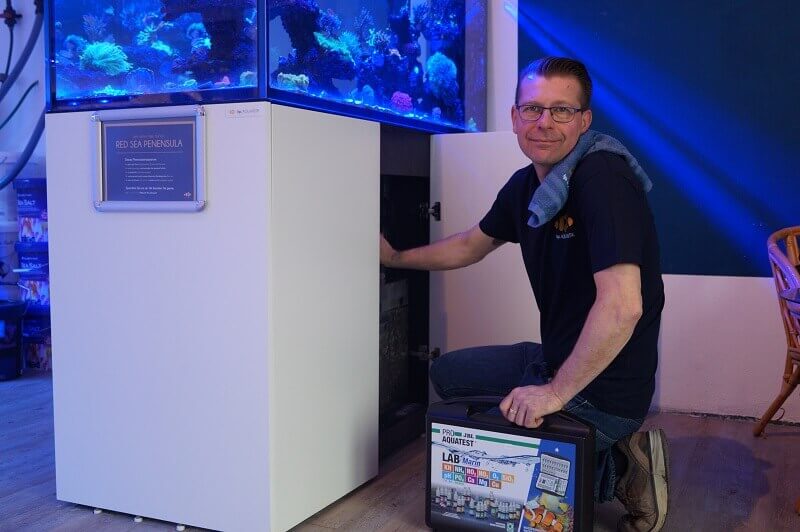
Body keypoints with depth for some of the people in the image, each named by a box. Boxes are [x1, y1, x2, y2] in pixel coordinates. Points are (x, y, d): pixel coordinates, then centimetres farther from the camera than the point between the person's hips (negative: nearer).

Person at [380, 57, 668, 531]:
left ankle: (614, 471, 5)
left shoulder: (603, 179, -24)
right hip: (558, 361, 8)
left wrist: (556, 391, -25)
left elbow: (622, 306, -33)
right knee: (447, 372, 23)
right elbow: (472, 245, 23)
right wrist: (396, 257, 23)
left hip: (605, 391, -8)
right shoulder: (525, 185, 4)